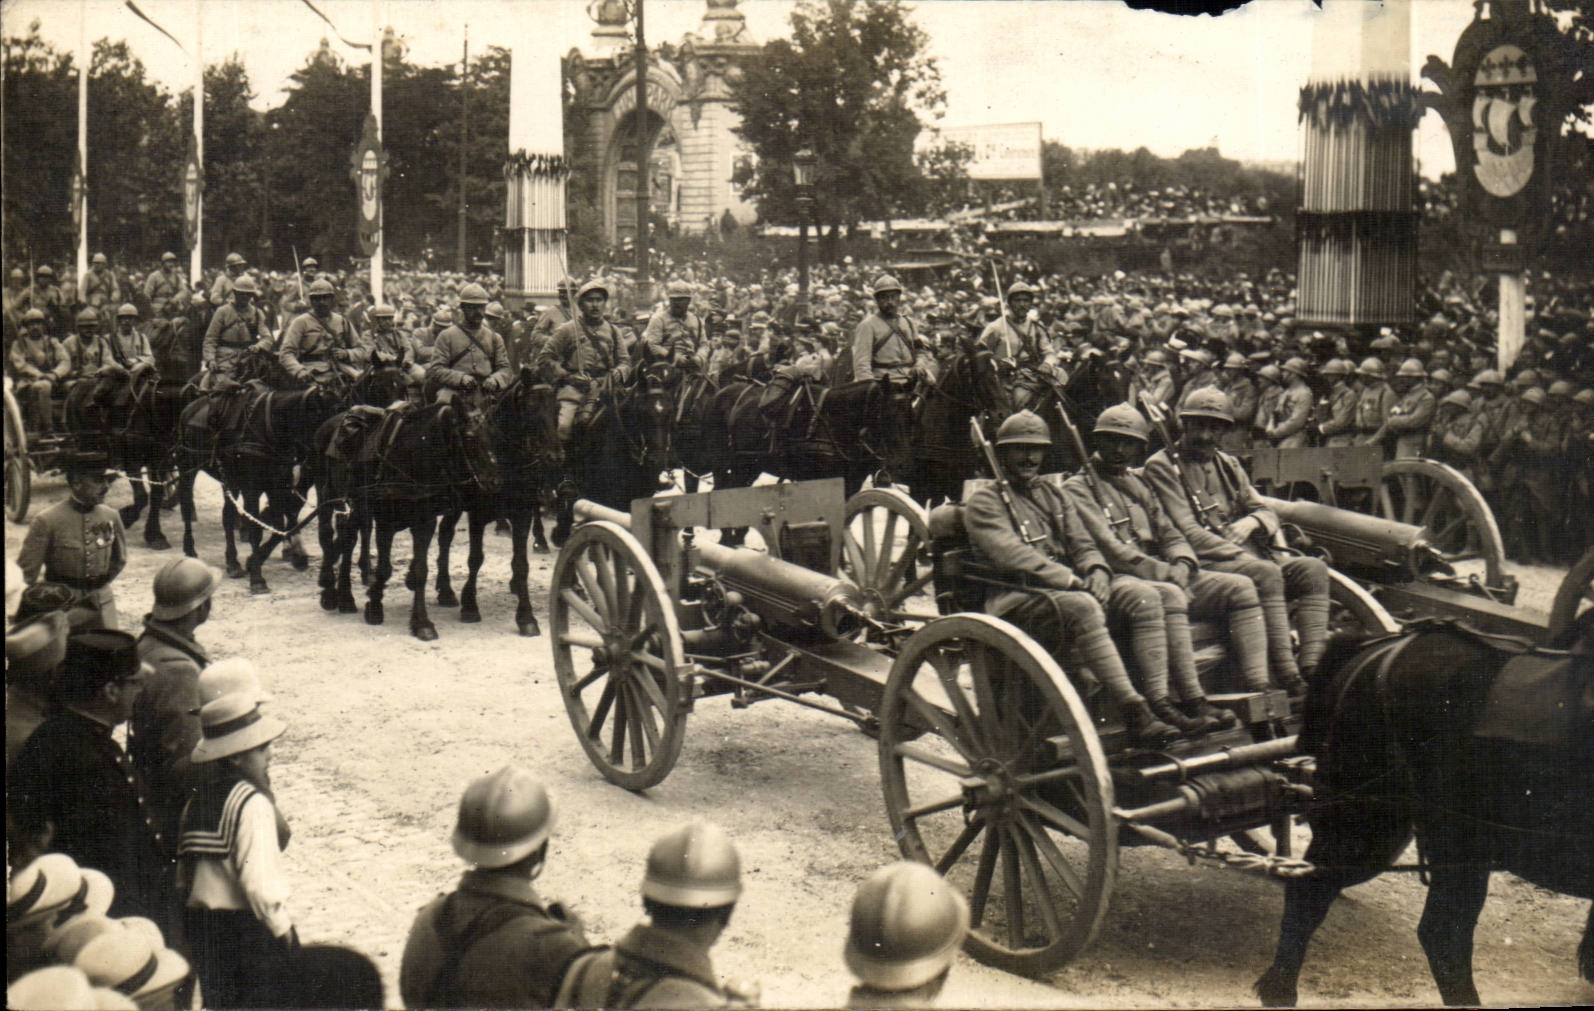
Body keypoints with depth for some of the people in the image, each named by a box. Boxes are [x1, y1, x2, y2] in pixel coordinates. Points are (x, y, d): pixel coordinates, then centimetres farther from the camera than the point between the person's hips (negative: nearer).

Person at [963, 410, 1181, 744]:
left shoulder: (1054, 496, 24)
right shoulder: (985, 502, 2)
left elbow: (1082, 544, 17)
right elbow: (1011, 556, -12)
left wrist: (1096, 570, -9)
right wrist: (1071, 581, -21)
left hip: (1067, 588, 7)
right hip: (1015, 599, -7)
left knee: (1142, 595, -18)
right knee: (1082, 606, -36)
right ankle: (1136, 716, -41)